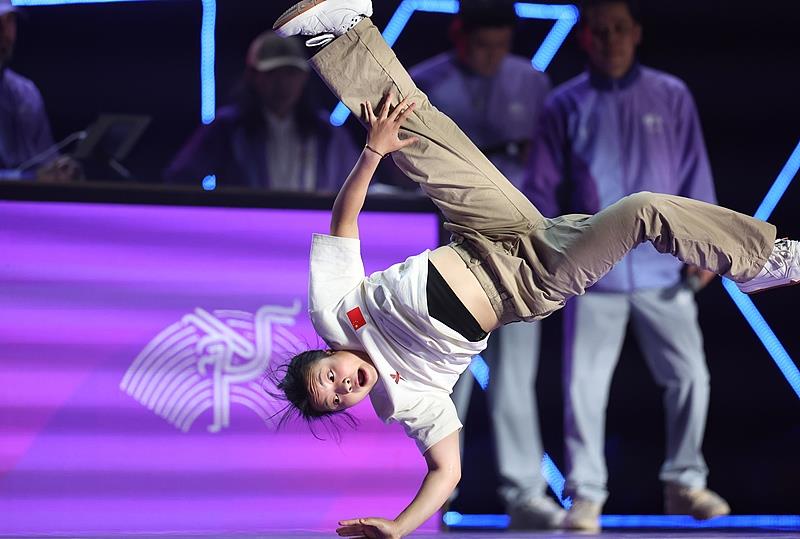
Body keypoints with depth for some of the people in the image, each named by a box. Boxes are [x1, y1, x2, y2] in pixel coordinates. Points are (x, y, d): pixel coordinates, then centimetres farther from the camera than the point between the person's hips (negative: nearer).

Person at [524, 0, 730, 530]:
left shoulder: (671, 97, 6)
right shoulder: (566, 105, 4)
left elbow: (695, 174, 6)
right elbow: (544, 187, 7)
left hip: (662, 270, 1)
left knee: (689, 376, 1)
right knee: (585, 384, -2)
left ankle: (685, 482, 17)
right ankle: (586, 494, 7)